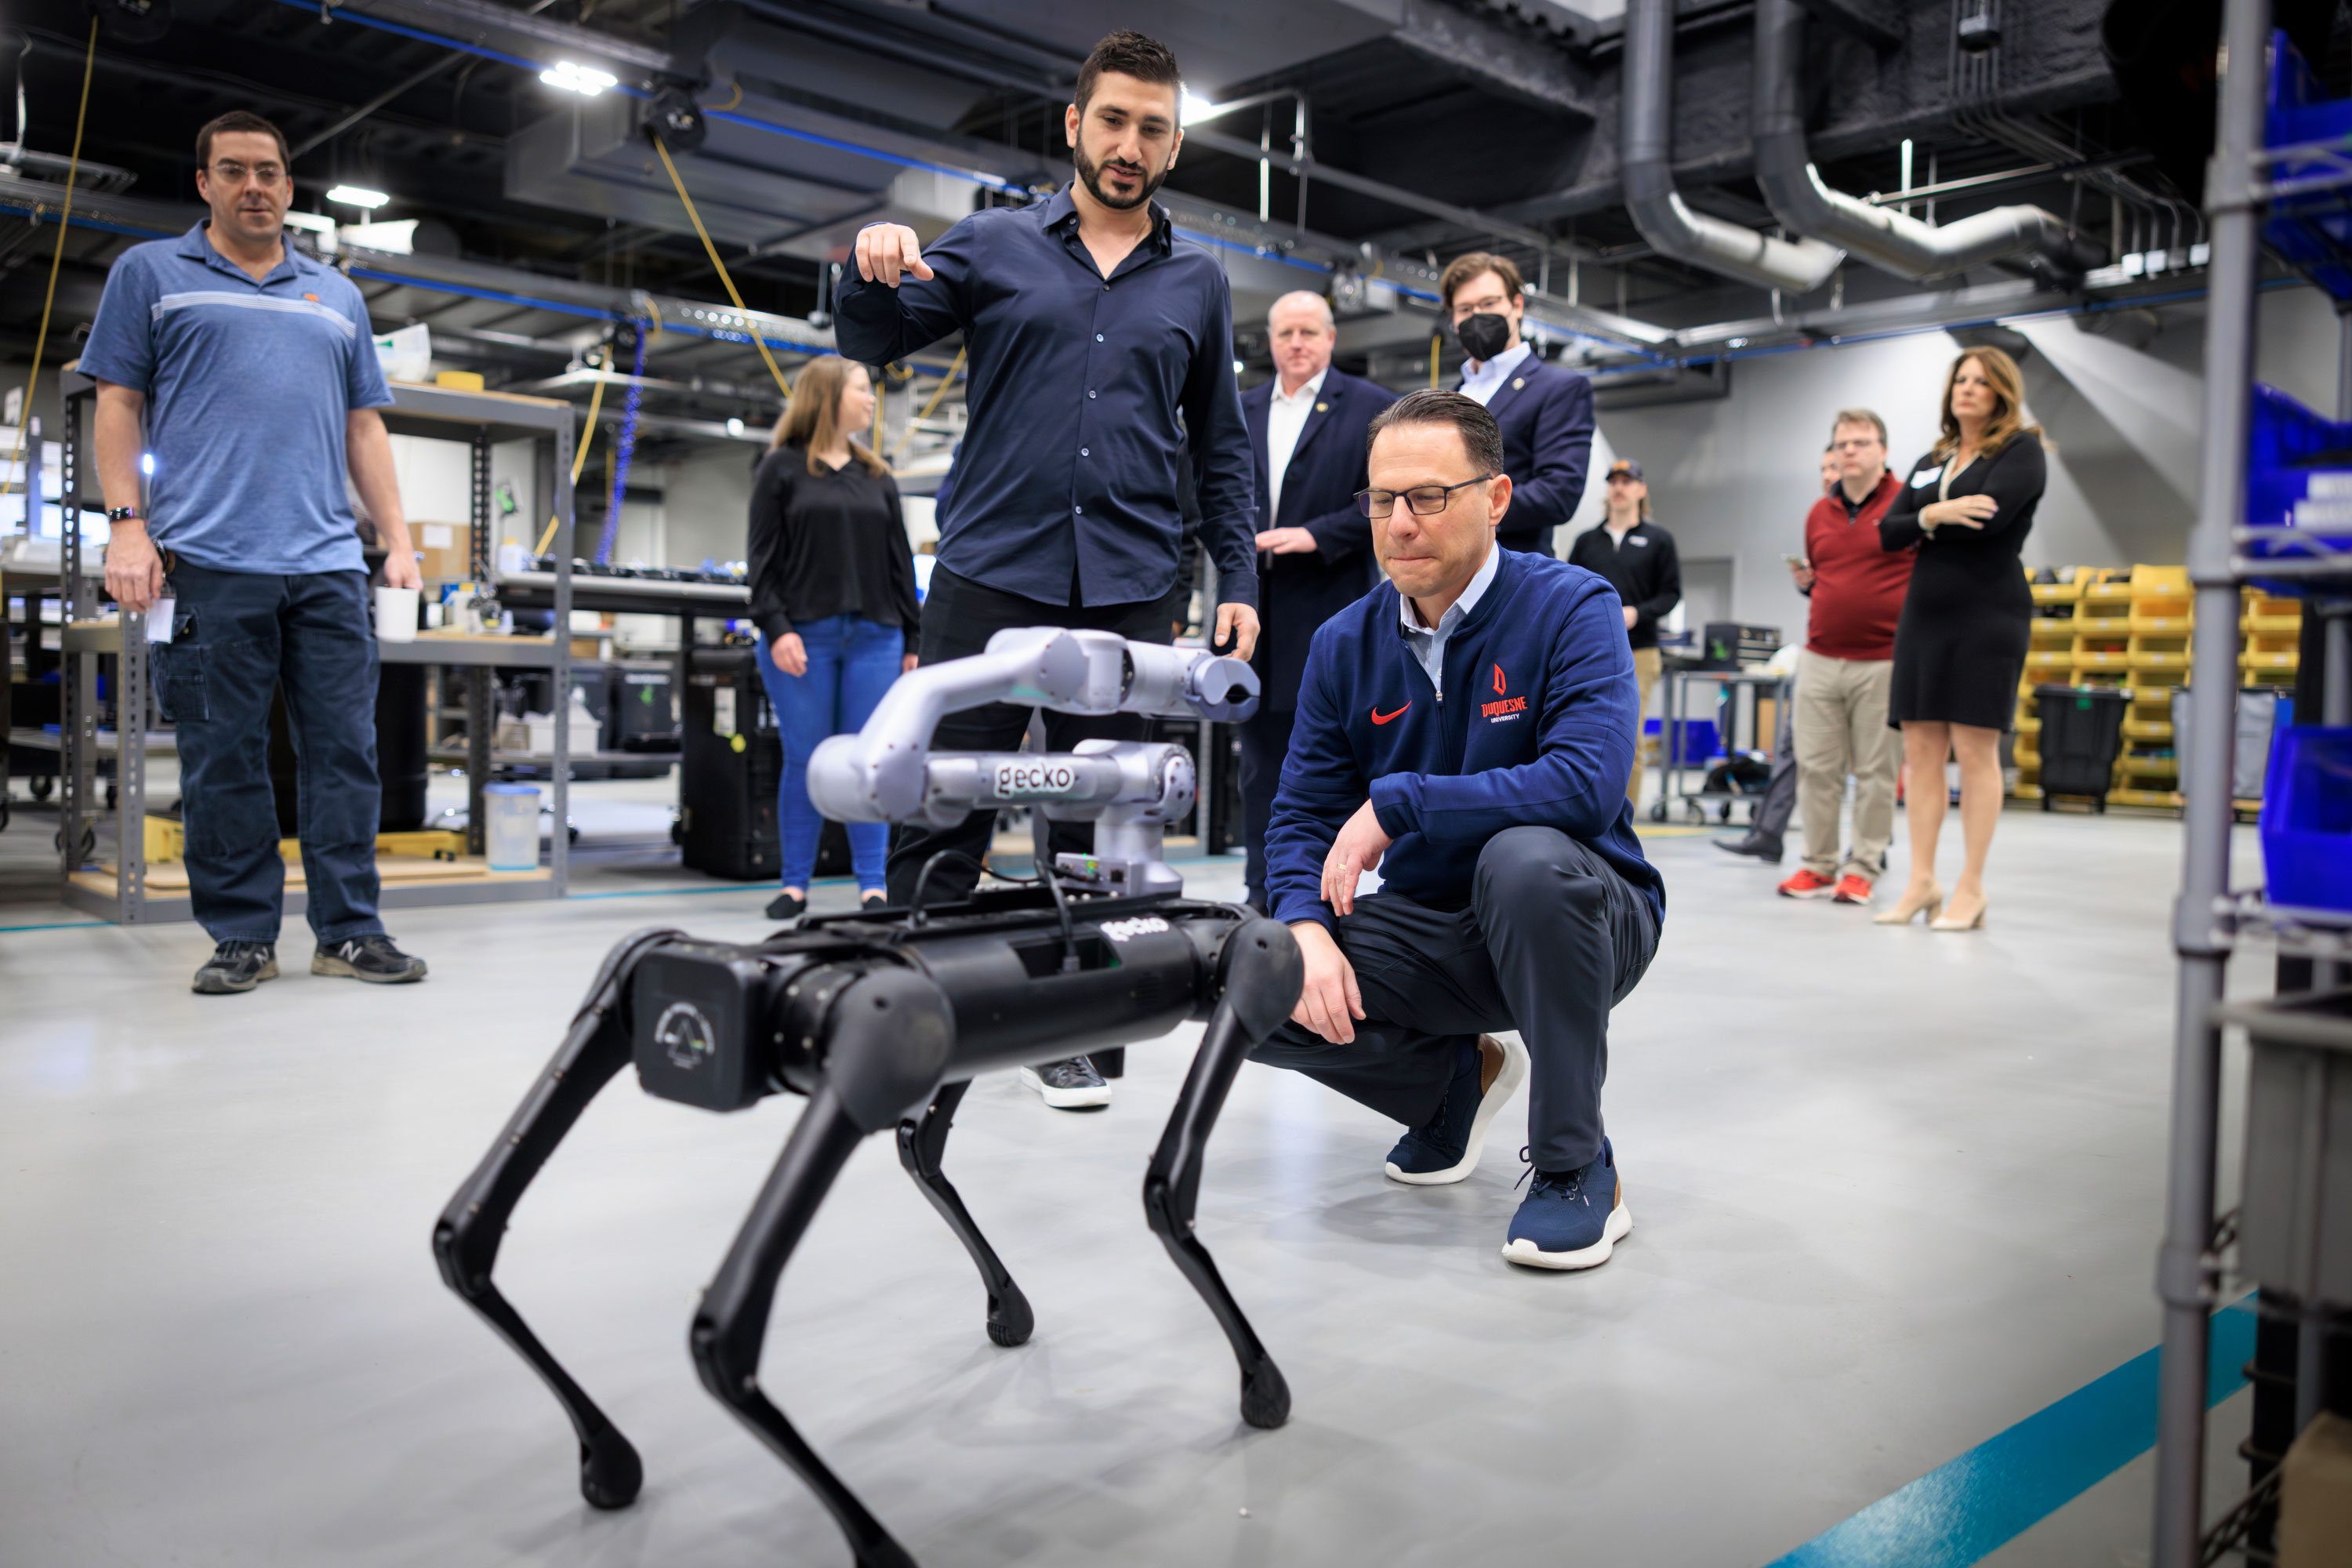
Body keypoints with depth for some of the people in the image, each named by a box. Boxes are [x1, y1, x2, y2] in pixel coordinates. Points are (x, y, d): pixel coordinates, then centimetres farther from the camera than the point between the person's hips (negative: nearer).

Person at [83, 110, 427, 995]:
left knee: (346, 752, -1)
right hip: (209, 560, -2)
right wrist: (128, 526, -4)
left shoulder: (337, 297, 23)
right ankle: (241, 937, 7)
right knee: (224, 758, -1)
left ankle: (350, 931, 5)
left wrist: (397, 539, 11)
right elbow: (120, 403, 8)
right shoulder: (151, 273, 14)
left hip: (329, 562, 3)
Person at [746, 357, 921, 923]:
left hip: (874, 637, 3)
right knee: (805, 761, 0)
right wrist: (776, 628, -12)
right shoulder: (782, 469, 5)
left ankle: (872, 885, 6)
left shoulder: (878, 477, 16)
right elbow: (763, 557, 0)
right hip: (802, 638, -3)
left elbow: (900, 562, 15)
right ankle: (795, 884, 10)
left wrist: (914, 638, 9)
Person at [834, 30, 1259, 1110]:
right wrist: (873, 273, -14)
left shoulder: (1198, 281, 15)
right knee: (941, 812, -2)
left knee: (1095, 825, 6)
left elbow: (1221, 447, 17)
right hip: (991, 571, -1)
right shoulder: (994, 245, 10)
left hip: (1128, 590, 2)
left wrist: (1239, 580, 7)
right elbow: (872, 343, 9)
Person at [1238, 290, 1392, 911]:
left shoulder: (1371, 407, 3)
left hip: (1332, 609, -5)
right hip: (1257, 608, 5)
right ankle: (1264, 894, 15)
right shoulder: (1241, 411, 17)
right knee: (1261, 755, 8)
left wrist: (1317, 535, -14)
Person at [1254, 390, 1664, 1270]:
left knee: (1525, 857, -38)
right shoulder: (1346, 644, 0)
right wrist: (1306, 926, -20)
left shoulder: (1571, 609, -14)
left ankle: (1577, 1169, -17)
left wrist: (1395, 803, -27)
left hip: (1587, 923, -4)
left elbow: (1588, 785, -31)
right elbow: (1301, 817, 2)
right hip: (1428, 929, 5)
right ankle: (1459, 1077, 12)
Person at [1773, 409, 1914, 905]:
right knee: (1815, 766, 4)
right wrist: (1805, 582, 5)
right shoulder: (1819, 514, 14)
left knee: (1876, 772, 2)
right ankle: (1818, 865, 14)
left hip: (1883, 662, -4)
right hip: (1820, 659, 5)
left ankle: (1862, 868, 11)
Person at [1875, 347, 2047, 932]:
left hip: (1987, 617, -6)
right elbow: (1888, 533, 5)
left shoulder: (2021, 451, 1)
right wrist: (1933, 516, -14)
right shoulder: (1930, 462, 18)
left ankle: (1970, 889, 0)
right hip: (1924, 615, 6)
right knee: (1921, 750, 3)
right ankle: (1921, 883, 7)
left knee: (1975, 750, -5)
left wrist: (1924, 523, -4)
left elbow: (1991, 517, -17)